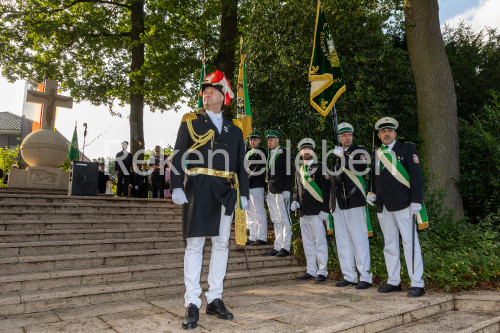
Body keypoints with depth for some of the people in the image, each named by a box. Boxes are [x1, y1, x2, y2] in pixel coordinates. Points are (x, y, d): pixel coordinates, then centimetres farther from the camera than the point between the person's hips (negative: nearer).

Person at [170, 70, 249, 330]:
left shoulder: (234, 129, 17)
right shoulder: (190, 121, 8)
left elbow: (241, 164, 15)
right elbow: (178, 156, 0)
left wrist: (243, 193, 8)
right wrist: (177, 187, -11)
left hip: (226, 192, 4)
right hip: (198, 189, -3)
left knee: (221, 244, 7)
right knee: (194, 244, -3)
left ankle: (215, 300, 18)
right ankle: (192, 304, 5)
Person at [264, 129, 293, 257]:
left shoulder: (284, 152, -4)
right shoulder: (269, 154, 17)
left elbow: (288, 172, -10)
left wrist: (286, 190, -15)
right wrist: (267, 190, 16)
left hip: (281, 191, -7)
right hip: (271, 191, 7)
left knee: (284, 220, -2)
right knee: (276, 220, 11)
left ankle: (285, 247, 4)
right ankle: (277, 247, 16)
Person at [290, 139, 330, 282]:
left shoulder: (319, 168, -1)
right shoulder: (299, 170, 17)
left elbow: (326, 190, -5)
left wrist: (325, 210, -12)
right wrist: (295, 201, 5)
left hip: (317, 212, -6)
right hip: (304, 212, 6)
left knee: (320, 241, -2)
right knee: (307, 242, 11)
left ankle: (322, 271, 7)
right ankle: (311, 271, 20)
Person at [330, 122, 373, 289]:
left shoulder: (359, 150, 2)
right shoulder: (335, 155, 19)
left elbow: (360, 168, -19)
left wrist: (343, 155, -15)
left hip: (354, 201, -6)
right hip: (339, 203, 6)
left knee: (359, 239, -5)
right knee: (342, 240, 8)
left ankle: (365, 277, 3)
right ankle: (349, 277, 17)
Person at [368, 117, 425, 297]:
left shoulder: (407, 149, 1)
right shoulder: (376, 154, 15)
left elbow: (416, 175, -5)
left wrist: (416, 201, -13)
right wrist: (371, 193, 6)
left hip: (403, 204, -5)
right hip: (383, 207, 5)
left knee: (410, 242, -3)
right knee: (389, 244, 10)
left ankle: (417, 284, 5)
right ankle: (394, 281, 20)